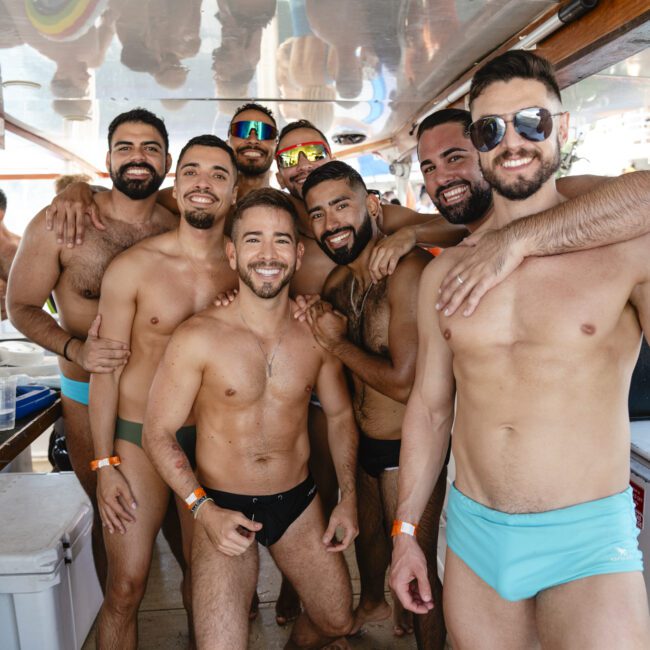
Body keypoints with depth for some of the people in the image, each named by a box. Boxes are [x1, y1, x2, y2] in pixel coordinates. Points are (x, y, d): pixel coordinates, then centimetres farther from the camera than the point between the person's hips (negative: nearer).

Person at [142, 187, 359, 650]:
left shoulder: (317, 333, -7)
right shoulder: (198, 337, -17)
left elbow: (339, 415, 8)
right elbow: (159, 432, -9)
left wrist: (348, 496, 3)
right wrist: (205, 509, -17)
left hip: (300, 501, 4)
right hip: (222, 507, -3)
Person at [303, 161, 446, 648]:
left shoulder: (409, 269, -25)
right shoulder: (339, 280, 1)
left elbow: (404, 383, -28)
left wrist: (339, 343, -16)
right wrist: (314, 325, -11)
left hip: (409, 449, -8)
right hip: (363, 442, 9)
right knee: (368, 534, 30)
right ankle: (373, 603, 58)